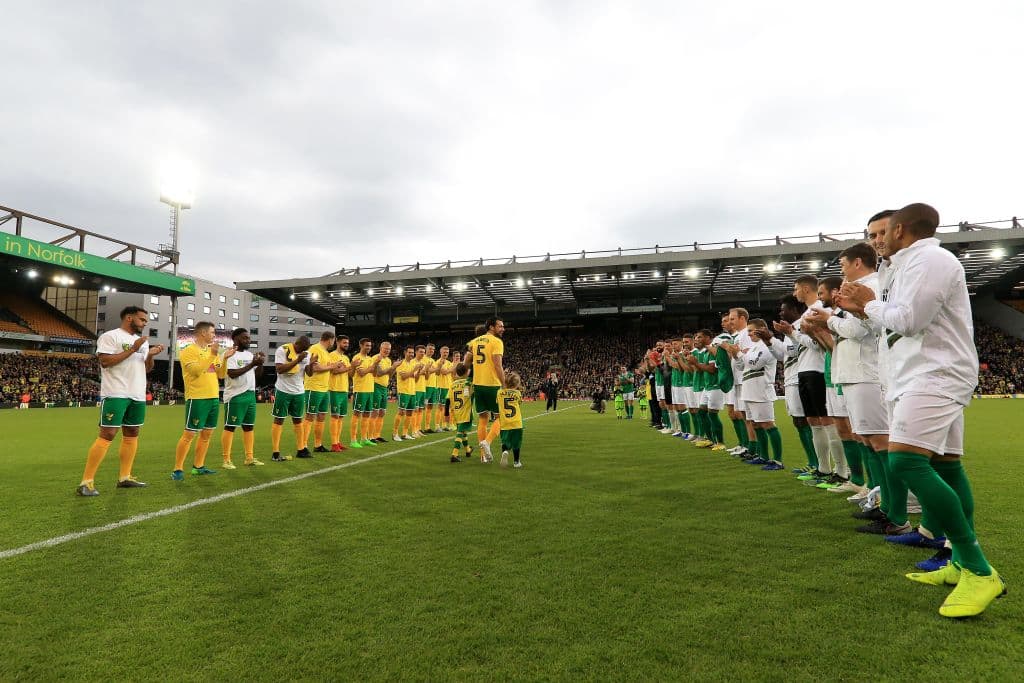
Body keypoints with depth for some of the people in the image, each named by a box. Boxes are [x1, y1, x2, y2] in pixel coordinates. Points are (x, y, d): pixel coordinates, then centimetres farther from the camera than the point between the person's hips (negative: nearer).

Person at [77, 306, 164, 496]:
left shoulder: (143, 341, 17)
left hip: (138, 396, 8)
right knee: (107, 435, -11)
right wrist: (132, 350, -17)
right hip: (116, 394, -8)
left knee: (132, 434, 10)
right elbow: (105, 361, -18)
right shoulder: (110, 336, -6)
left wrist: (151, 356, -1)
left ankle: (124, 477, 18)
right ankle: (86, 482, -6)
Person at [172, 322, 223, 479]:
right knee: (189, 434, -6)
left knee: (207, 433, 11)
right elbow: (196, 371, -22)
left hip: (213, 397, 8)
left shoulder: (211, 351, 14)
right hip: (197, 398, -8)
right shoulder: (189, 351, -7)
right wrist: (212, 355, -23)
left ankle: (198, 466, 21)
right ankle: (178, 469, 2)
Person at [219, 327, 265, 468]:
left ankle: (249, 458, 17)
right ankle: (226, 460, 4)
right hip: (235, 396, -8)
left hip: (250, 394, 8)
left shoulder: (250, 354, 13)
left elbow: (258, 375, 14)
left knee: (249, 426, 10)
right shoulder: (229, 354, -9)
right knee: (230, 427, -1)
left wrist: (260, 364, -5)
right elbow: (232, 374, -20)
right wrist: (252, 364, -21)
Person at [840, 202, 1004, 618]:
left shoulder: (928, 258, -12)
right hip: (928, 375, 11)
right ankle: (963, 565, 21)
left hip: (936, 374, -11)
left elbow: (909, 320, -20)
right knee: (945, 465, 12)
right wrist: (864, 309, 14)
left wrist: (871, 303, -4)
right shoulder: (914, 264, 20)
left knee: (906, 462, -23)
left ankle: (980, 572, -18)